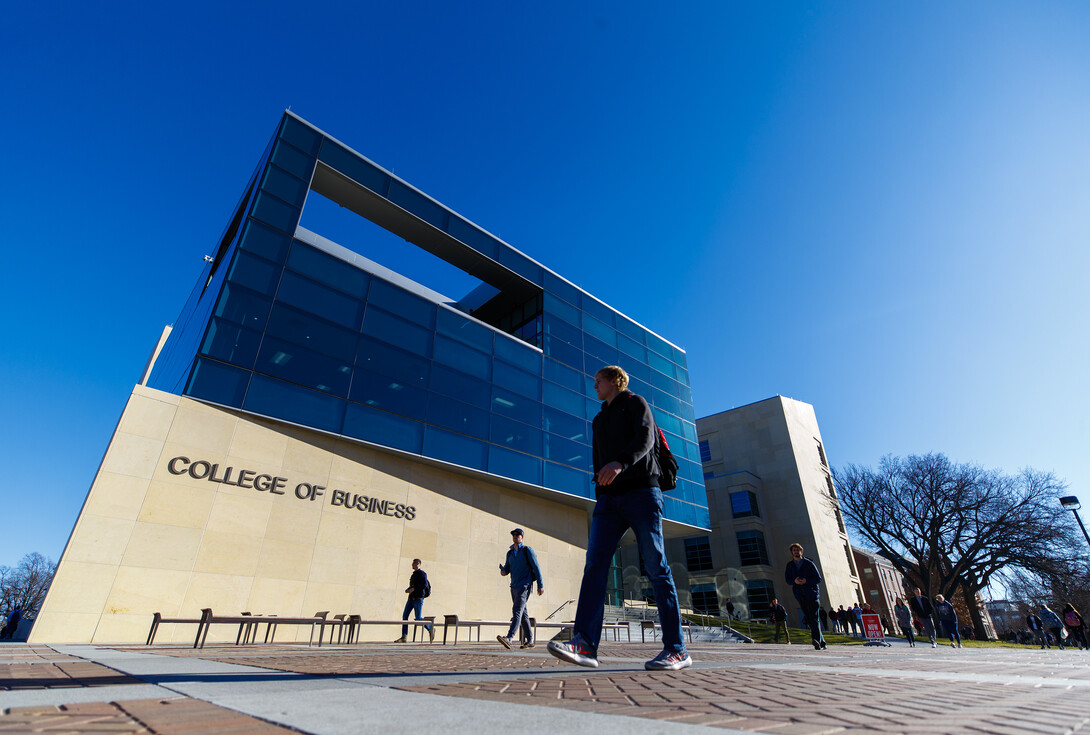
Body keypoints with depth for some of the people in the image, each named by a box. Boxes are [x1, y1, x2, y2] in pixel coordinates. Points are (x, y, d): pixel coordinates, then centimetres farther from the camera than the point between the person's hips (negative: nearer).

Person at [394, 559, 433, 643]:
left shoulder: (422, 573, -8)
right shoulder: (414, 574, 18)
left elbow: (424, 585, -19)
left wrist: (413, 589, -20)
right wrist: (407, 589, 8)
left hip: (418, 599, -8)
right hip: (411, 598, 8)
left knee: (418, 618, -8)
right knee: (404, 616, -2)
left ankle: (431, 628, 12)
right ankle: (404, 637, 0)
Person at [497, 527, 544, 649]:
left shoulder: (527, 550, -3)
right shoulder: (510, 553, 14)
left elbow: (536, 567, -4)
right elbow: (507, 568, 19)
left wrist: (540, 585, -8)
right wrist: (503, 571, -6)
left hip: (525, 585, -7)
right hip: (514, 586, 7)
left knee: (517, 610, -19)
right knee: (523, 614, 10)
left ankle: (509, 638, -29)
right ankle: (530, 641, 17)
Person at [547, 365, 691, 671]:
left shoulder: (635, 403, 8)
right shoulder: (600, 419, 28)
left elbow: (646, 437, -12)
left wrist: (621, 463, -30)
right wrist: (599, 491, 18)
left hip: (641, 491, -6)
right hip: (609, 498, 6)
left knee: (656, 568, -5)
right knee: (594, 564, -10)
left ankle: (676, 650, 2)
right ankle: (584, 644, -16)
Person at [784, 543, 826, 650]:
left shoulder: (809, 563, 3)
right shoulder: (789, 565, 11)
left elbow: (818, 579, 0)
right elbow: (787, 580, 10)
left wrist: (806, 581, -15)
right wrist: (794, 581, -12)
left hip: (812, 593, -3)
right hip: (800, 595, 3)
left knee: (814, 617, -13)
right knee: (809, 619, 3)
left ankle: (816, 640, -20)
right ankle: (822, 642, 12)